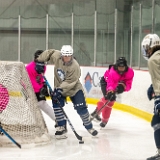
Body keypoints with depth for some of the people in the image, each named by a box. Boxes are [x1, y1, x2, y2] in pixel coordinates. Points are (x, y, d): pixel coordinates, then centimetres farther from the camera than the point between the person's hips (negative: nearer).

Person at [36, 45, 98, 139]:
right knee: (57, 105, -13)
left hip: (74, 88, -4)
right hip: (59, 87, 4)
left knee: (81, 108, -9)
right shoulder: (57, 56, -19)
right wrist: (40, 61, -6)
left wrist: (60, 89, -37)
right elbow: (49, 52, 1)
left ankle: (89, 127, 9)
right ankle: (62, 127, 0)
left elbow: (69, 82, -30)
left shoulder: (75, 67, -30)